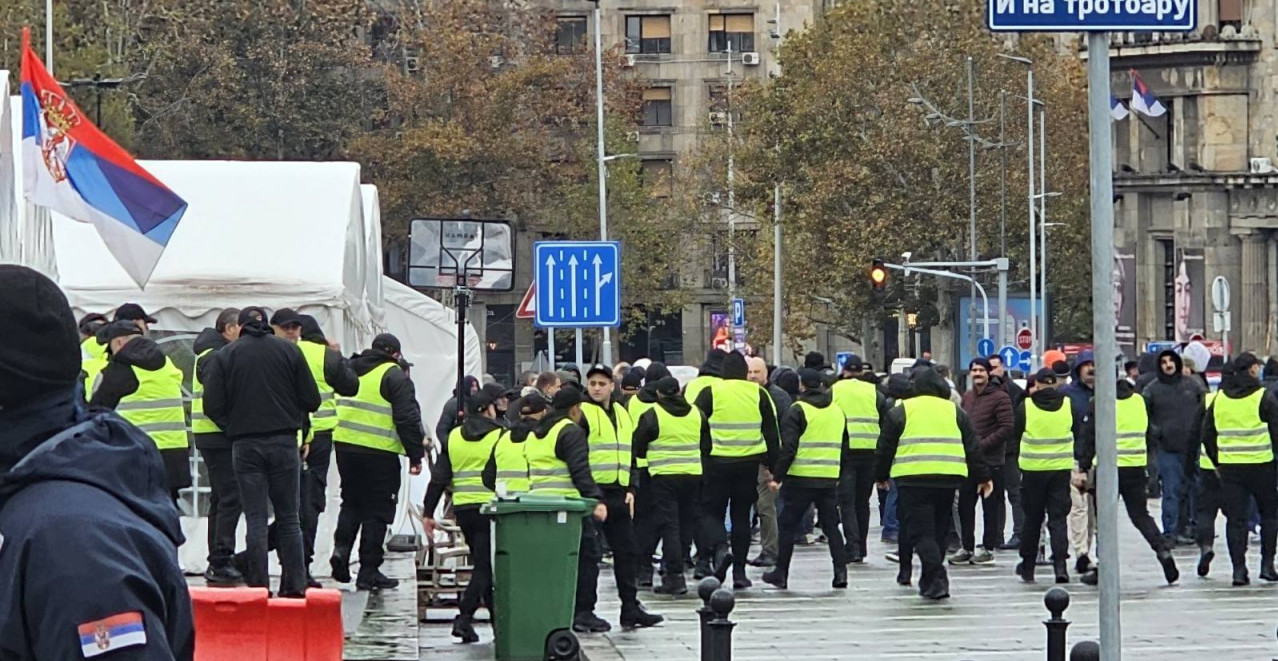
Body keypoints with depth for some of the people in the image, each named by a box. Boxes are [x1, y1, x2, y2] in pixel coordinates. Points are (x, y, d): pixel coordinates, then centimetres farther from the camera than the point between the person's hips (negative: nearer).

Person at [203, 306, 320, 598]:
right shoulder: (289, 351, 2)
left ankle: (259, 586, -2)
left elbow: (212, 406, -6)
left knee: (256, 519, 2)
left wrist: (232, 426, 12)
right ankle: (295, 584, 7)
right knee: (288, 517, 9)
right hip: (284, 441, 1)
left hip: (245, 444, -1)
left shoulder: (223, 356, 0)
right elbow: (312, 400, 1)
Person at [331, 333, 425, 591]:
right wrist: (415, 455, -5)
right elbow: (408, 419, -10)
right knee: (376, 509, 1)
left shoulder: (351, 369, 15)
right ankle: (368, 572, 3)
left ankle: (341, 548, -1)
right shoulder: (395, 376, -6)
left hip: (344, 444, 6)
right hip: (379, 452, -6)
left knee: (351, 502, 20)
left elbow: (338, 407, 19)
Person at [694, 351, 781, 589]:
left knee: (711, 510, 9)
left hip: (717, 462, -2)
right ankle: (739, 571, 10)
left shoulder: (710, 393, -5)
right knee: (741, 514, 11)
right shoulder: (759, 394, 2)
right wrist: (773, 467, 13)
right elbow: (772, 433, 6)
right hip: (749, 463, 3)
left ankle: (719, 549, -19)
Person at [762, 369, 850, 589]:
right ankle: (840, 570, -3)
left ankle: (781, 574, 9)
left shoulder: (799, 410, -8)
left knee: (788, 525, 6)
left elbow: (788, 447, -13)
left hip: (801, 478, -5)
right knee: (831, 525, 10)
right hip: (830, 479, 5)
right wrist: (840, 476, 27)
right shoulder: (837, 410, 11)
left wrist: (778, 476, -8)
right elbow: (844, 446, 18)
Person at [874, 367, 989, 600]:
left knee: (920, 531, -3)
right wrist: (983, 476, 21)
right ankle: (931, 580, 23)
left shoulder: (900, 412, 3)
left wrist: (881, 476, 21)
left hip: (913, 479, -4)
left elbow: (886, 447, 7)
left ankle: (937, 577, -19)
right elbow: (973, 448, 14)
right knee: (939, 530, 16)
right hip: (949, 479, 4)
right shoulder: (954, 411, 13)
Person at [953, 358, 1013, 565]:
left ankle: (988, 548, 8)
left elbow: (1007, 427, -13)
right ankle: (967, 547, 16)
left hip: (991, 460, -6)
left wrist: (982, 445, -17)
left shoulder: (1000, 397, -8)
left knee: (991, 506, 1)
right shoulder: (967, 397, 13)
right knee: (965, 505, 7)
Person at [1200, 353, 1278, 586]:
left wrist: (1216, 462, 21)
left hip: (1229, 467, 3)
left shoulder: (1219, 399, 7)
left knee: (1235, 518, 5)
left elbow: (1207, 434, 13)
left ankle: (1239, 569, -1)